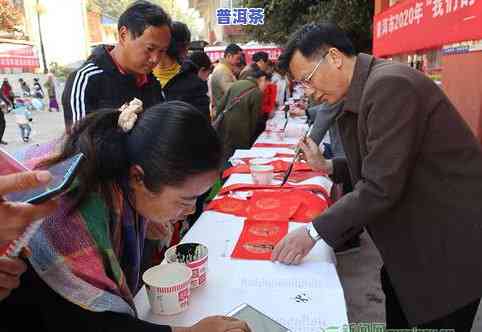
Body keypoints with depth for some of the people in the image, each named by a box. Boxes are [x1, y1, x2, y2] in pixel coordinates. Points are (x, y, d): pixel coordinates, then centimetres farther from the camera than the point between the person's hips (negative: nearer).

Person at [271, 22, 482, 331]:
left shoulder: (390, 84, -25)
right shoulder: (366, 88, 5)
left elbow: (381, 186, -28)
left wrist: (314, 230, -22)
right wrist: (328, 165, 0)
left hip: (452, 237, -9)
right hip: (421, 227, 9)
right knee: (398, 304, 24)